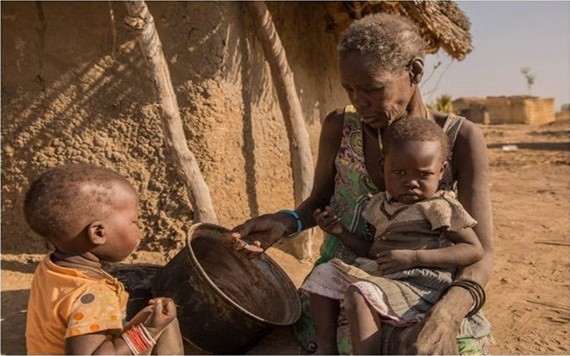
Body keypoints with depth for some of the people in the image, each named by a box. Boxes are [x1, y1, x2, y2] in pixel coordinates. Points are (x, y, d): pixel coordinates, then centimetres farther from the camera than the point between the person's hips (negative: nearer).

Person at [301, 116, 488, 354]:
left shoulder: (440, 207, -6)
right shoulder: (381, 204, 14)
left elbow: (475, 251, -13)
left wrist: (413, 257, -21)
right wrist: (340, 232, 3)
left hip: (418, 285, -8)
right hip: (377, 275, 8)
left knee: (361, 293, -30)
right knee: (325, 273, 2)